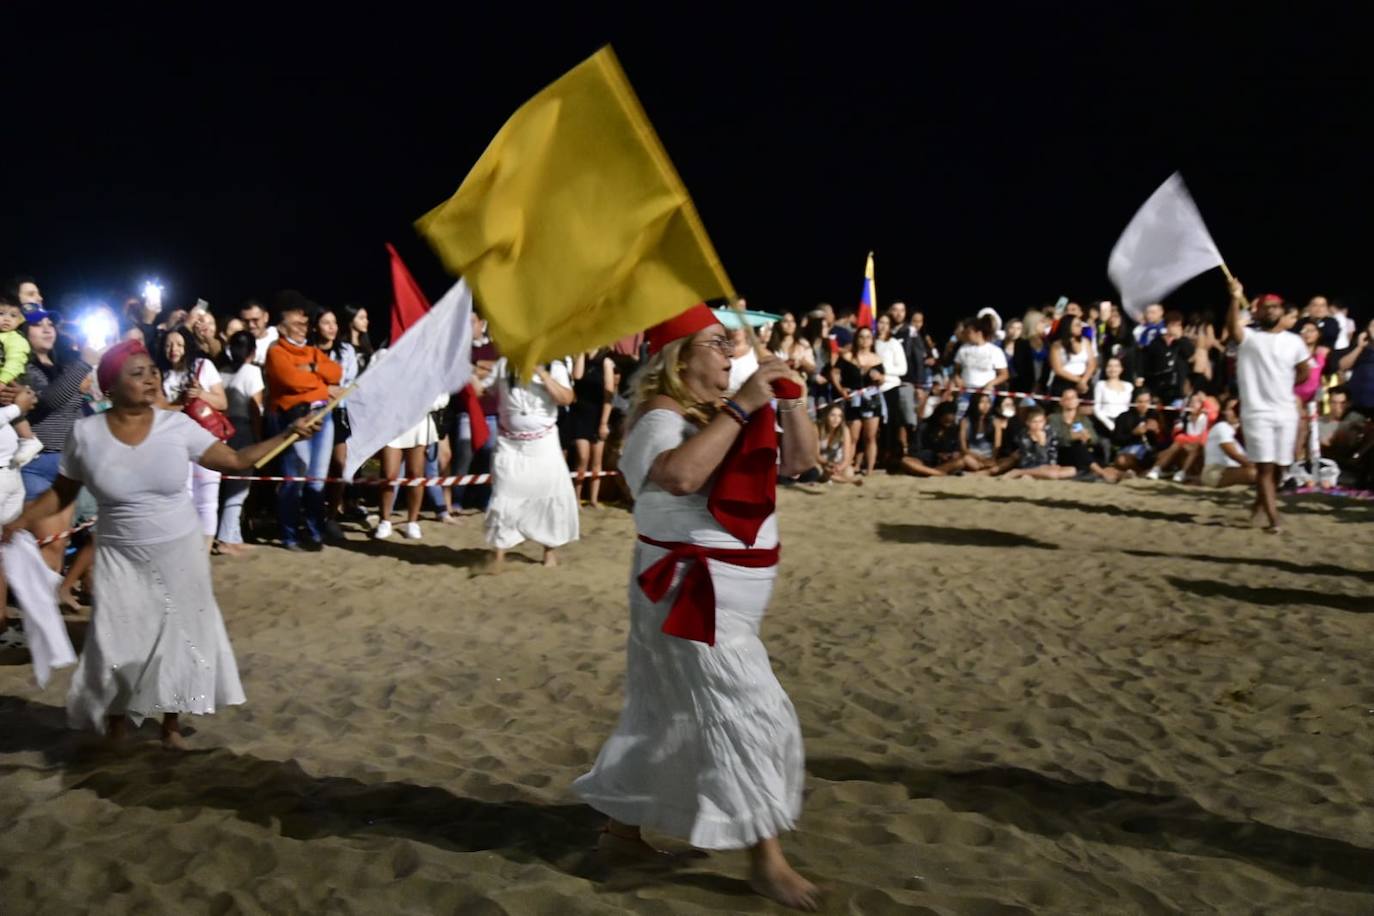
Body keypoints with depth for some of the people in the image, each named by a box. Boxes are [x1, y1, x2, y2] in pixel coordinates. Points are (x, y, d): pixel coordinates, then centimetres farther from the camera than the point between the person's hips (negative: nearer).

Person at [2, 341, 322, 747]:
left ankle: (171, 723, 31)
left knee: (179, 638, 10)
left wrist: (287, 435, -13)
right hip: (122, 560, -1)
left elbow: (235, 460, -5)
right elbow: (61, 493, 2)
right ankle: (115, 724, 28)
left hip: (180, 554, 1)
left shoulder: (178, 425, -9)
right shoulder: (86, 433, -9)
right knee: (120, 644, 3)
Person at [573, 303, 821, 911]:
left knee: (669, 716, 18)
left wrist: (788, 400, -4)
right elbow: (682, 474, -37)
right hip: (689, 591, -9)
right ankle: (766, 860, 4)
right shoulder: (660, 417, -15)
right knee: (747, 714, -7)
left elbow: (801, 459, 11)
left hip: (726, 592, 9)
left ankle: (622, 823, 32)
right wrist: (741, 407, -30)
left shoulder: (726, 414, 11)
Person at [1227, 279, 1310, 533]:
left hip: (1286, 412, 4)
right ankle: (1274, 519, -10)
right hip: (1257, 412, -4)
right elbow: (1232, 327, -25)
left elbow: (1304, 373, 20)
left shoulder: (1294, 341, 9)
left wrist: (1283, 387, 7)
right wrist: (1236, 299, -39)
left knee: (1278, 466, 10)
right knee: (1264, 466, -9)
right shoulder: (1249, 337, -2)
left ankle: (1260, 504, 33)